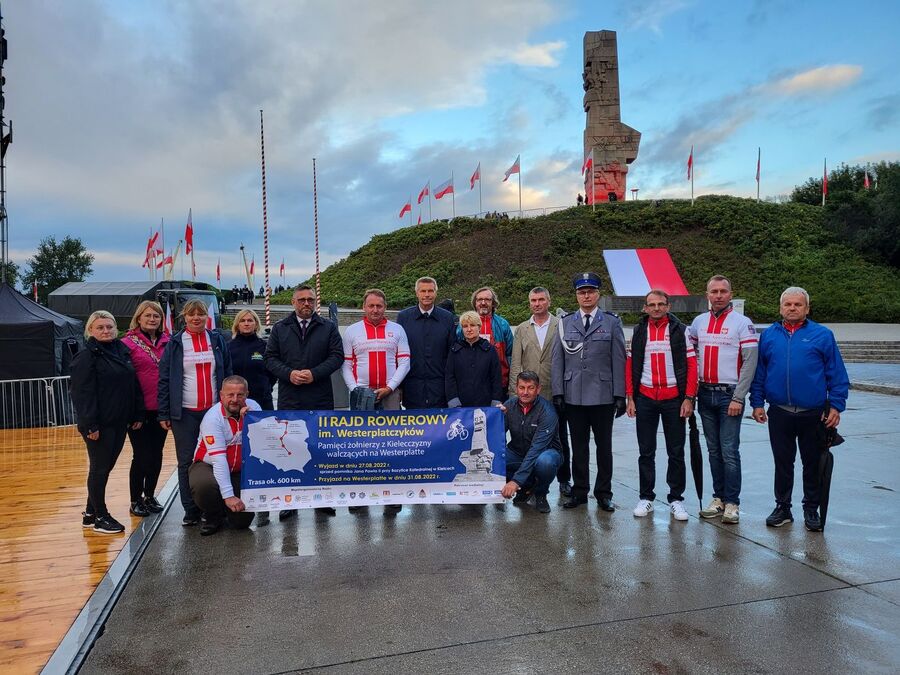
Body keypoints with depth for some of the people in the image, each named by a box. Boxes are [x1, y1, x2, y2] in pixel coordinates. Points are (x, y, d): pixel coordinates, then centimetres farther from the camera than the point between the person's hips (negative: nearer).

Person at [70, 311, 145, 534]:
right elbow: (82, 393, -16)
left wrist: (137, 414, 10)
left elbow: (133, 385, 14)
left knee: (106, 467, 15)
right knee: (99, 469, 3)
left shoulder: (122, 351, 11)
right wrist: (90, 424, -21)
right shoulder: (86, 357, -10)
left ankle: (91, 513, 29)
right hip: (99, 425, -7)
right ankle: (99, 517, 16)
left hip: (119, 422, 7)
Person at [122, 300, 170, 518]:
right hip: (140, 410, -4)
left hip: (161, 409, 4)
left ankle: (150, 496, 28)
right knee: (141, 456, 4)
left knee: (156, 455, 12)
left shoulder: (168, 342, 5)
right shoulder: (128, 343, -6)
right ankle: (136, 500, 21)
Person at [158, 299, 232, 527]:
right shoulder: (175, 344, 3)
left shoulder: (217, 340, 8)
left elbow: (227, 375, 9)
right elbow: (164, 380, 1)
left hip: (214, 410, 1)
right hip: (185, 413, -1)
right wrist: (164, 414, -4)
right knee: (186, 462, 3)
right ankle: (190, 510, 13)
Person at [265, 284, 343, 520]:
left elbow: (337, 356, 1)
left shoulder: (328, 327, 8)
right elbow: (270, 358, 6)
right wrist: (289, 374, -11)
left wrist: (314, 373, -12)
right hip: (289, 399, 1)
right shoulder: (280, 328, 11)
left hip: (321, 398, 0)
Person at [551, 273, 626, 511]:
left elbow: (619, 360, -1)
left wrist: (620, 395, -5)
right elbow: (558, 360, 6)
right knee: (579, 446, 10)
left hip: (603, 395, -1)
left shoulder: (612, 322, 3)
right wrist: (558, 392, 0)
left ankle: (603, 493, 20)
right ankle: (579, 491, 21)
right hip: (573, 395, 2)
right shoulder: (565, 323, 8)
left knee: (604, 445, 8)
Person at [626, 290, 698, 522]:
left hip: (674, 399, -1)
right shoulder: (638, 332, 7)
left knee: (676, 452, 6)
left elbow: (691, 365, -1)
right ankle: (646, 497, 18)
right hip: (645, 399, 1)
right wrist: (630, 398, 2)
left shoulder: (680, 331, 2)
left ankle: (676, 498, 18)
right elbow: (630, 366, 8)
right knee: (646, 451, 7)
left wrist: (689, 398, -8)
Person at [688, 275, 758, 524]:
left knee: (729, 451, -4)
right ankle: (719, 498, 21)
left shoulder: (742, 323, -5)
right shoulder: (699, 322, 9)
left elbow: (750, 362, -9)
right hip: (705, 394, 5)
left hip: (729, 395, -5)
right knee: (713, 450, 11)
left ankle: (732, 503, 6)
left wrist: (738, 398, -13)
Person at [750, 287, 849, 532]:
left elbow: (837, 375, 0)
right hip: (779, 413, 1)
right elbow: (759, 372, 8)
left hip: (814, 414, -1)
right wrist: (757, 403, 4)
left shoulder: (822, 335, 0)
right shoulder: (768, 335, 6)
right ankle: (782, 507, 24)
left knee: (813, 464, 10)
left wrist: (836, 406, -5)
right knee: (782, 463, 11)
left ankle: (811, 510, 25)